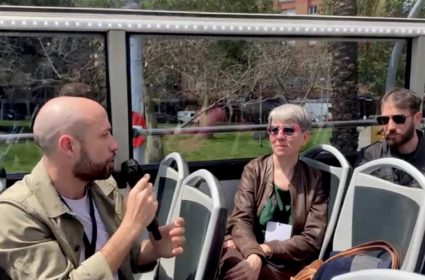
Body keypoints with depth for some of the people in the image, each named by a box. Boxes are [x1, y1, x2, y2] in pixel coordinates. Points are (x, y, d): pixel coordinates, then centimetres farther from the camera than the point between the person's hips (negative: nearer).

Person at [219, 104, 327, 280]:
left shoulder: (314, 180, 3)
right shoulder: (254, 169, 6)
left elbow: (312, 239, -3)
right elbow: (240, 219, -5)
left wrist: (265, 249, -16)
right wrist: (253, 254, -26)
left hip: (286, 266, -1)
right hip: (247, 253, 2)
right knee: (228, 259, -34)